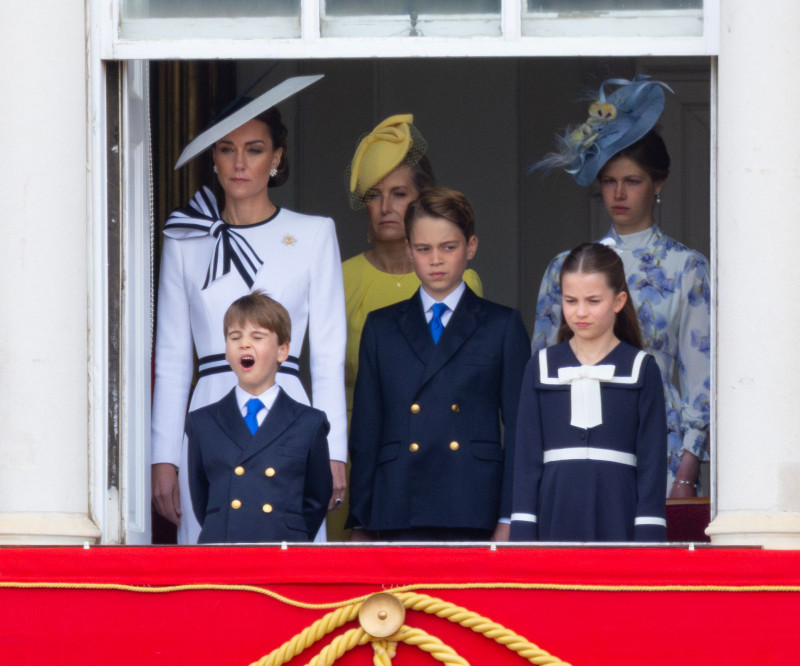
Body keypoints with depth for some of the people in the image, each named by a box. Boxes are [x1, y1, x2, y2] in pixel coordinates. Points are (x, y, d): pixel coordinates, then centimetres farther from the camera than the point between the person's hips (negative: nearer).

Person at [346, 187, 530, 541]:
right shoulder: (382, 328, 16)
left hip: (474, 512, -1)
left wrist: (510, 518, -2)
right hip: (401, 514, 1)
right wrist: (361, 523, 7)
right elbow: (365, 430, 13)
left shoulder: (502, 326, 11)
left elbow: (518, 428, 7)